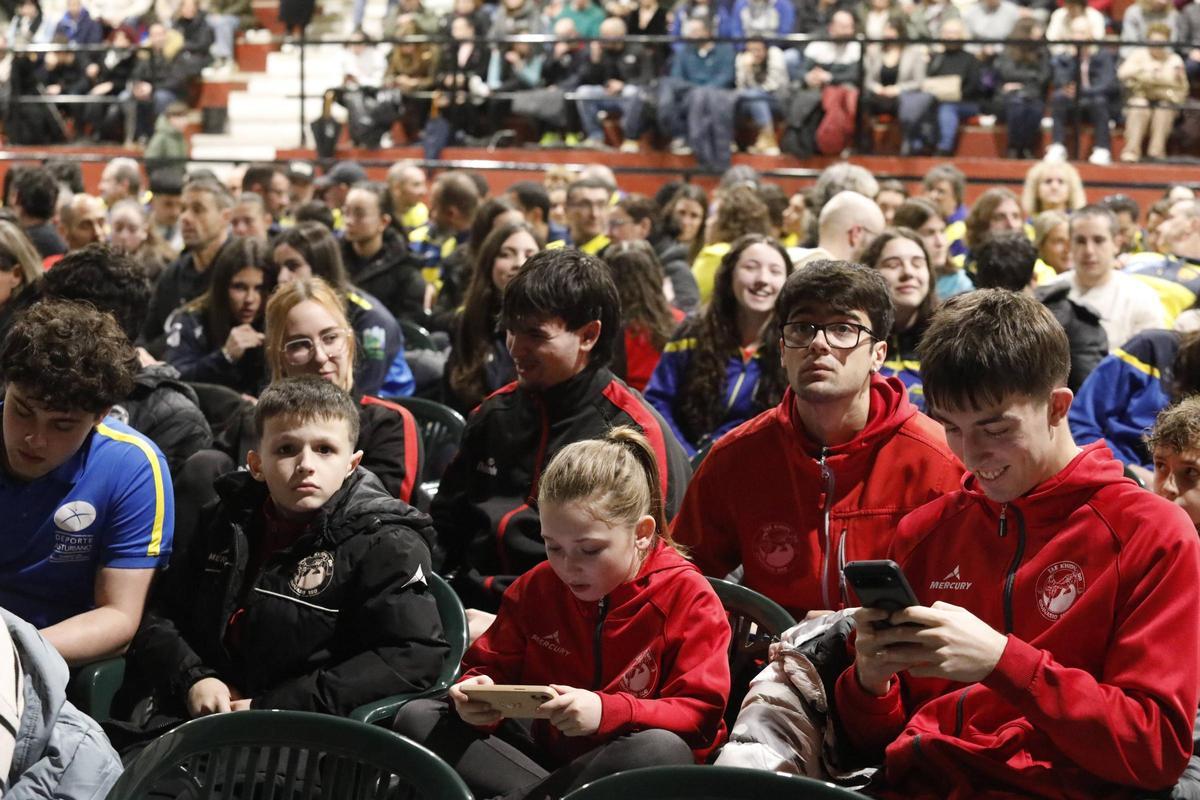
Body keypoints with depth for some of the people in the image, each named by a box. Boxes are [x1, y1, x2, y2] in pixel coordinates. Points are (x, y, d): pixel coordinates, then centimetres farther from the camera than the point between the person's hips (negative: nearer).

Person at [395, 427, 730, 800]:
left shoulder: (687, 596, -8)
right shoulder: (537, 586, 6)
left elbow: (700, 716, -15)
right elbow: (492, 668, 12)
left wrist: (608, 712, -32)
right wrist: (476, 692, -15)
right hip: (544, 752, 5)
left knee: (662, 750, -39)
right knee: (417, 718, -9)